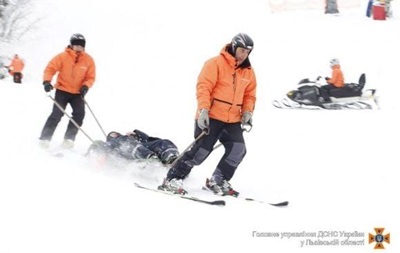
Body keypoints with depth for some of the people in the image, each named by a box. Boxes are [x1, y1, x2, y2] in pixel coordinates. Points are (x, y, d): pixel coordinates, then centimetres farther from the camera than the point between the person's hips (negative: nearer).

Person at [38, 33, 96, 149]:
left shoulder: (88, 60, -4)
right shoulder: (62, 57, -12)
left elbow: (90, 77, 0)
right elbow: (50, 68, -11)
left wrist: (85, 86, -18)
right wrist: (47, 81, -27)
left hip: (78, 93, 3)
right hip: (62, 90, -3)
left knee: (79, 114, -11)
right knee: (57, 114, -12)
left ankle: (68, 140, -1)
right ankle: (44, 139, -6)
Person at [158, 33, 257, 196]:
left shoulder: (248, 72, 12)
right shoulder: (216, 63, -8)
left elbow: (249, 95, 19)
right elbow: (203, 86, -15)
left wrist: (248, 112, 1)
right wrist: (203, 109, -25)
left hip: (233, 120, 6)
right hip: (210, 117, -6)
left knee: (238, 150, -9)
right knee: (201, 151, -11)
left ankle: (218, 182, 9)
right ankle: (172, 180, -1)